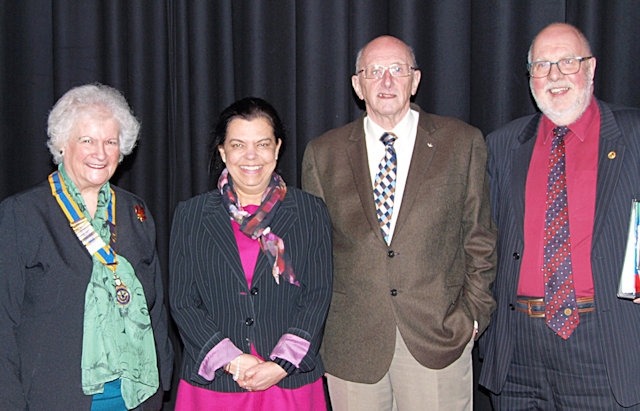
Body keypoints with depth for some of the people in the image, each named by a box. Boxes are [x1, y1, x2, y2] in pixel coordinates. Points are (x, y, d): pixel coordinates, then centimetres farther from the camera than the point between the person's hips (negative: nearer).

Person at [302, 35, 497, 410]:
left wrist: (475, 310, 0)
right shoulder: (323, 153, 6)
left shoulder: (463, 143, 4)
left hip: (439, 334, 0)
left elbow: (479, 238, 7)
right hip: (350, 342, 1)